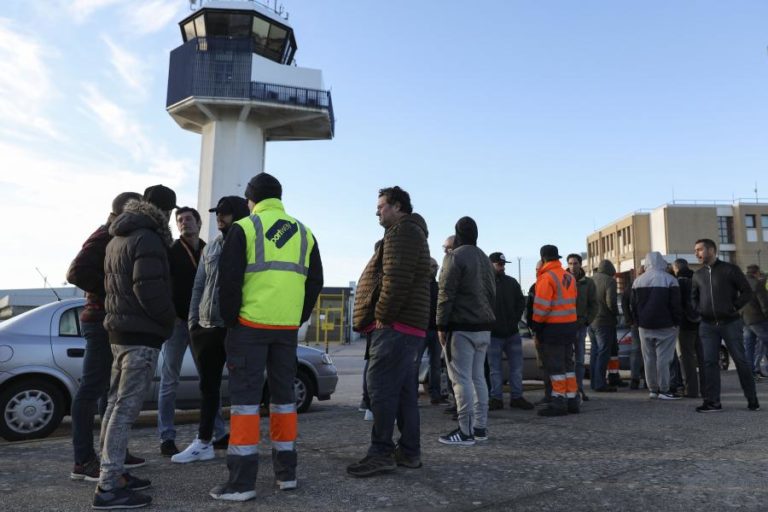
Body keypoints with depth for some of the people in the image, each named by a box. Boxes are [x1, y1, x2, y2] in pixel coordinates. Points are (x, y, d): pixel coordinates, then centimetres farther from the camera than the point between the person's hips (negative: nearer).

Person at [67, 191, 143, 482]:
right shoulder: (104, 237, -12)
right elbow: (77, 272, -23)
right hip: (103, 321, -10)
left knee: (110, 390, 13)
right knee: (91, 390, -7)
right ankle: (83, 461, -2)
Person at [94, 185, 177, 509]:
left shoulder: (118, 240, 18)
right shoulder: (148, 239, -14)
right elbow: (150, 291, -21)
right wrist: (170, 318, -7)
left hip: (119, 330, 10)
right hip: (142, 334, -10)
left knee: (116, 404, 14)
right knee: (126, 408, -9)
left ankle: (112, 473, 22)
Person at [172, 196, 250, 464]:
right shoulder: (210, 248, 14)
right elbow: (198, 286, 15)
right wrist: (193, 320, 8)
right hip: (206, 327, 6)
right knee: (208, 385, 10)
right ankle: (203, 442, 19)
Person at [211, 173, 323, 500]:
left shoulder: (244, 228, -3)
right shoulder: (304, 233, 12)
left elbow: (228, 278, -8)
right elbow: (315, 282, 12)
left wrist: (230, 318, 3)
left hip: (251, 324, -4)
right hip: (288, 327, 5)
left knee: (245, 396, 0)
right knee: (283, 393, 13)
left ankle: (242, 481, 1)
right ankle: (286, 472, 19)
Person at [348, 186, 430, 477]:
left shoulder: (402, 232, -8)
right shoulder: (411, 232, 26)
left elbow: (396, 280, -21)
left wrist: (382, 316, -16)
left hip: (395, 325, -11)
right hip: (407, 325, 11)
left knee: (380, 385, -9)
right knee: (403, 388, 10)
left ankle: (381, 453, -5)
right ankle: (409, 451, 15)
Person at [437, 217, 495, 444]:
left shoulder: (455, 257, -8)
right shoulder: (485, 259, 18)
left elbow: (446, 294, -14)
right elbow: (492, 295, 19)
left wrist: (441, 325, -10)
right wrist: (487, 319, 18)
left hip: (461, 327, -8)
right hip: (483, 327, 8)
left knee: (461, 379, -6)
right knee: (478, 377, 13)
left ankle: (466, 431, -5)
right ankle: (480, 427, 18)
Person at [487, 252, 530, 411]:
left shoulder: (512, 282, 9)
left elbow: (521, 302, 14)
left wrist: (515, 320, 4)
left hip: (512, 333, 4)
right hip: (493, 335, -4)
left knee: (517, 367, 8)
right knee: (495, 369, 4)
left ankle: (517, 397, 18)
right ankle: (496, 398, 12)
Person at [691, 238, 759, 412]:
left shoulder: (730, 269, -2)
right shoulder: (698, 275, 11)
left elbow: (747, 291, -1)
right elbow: (694, 297, 22)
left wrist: (734, 307, -9)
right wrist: (698, 311, 7)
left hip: (730, 323, -4)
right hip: (707, 325, 4)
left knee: (740, 360, 3)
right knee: (709, 362, -1)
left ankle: (752, 400, 17)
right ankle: (712, 402, 2)